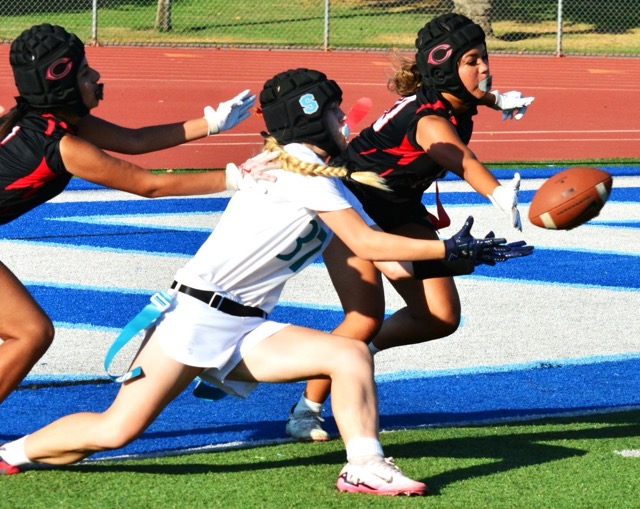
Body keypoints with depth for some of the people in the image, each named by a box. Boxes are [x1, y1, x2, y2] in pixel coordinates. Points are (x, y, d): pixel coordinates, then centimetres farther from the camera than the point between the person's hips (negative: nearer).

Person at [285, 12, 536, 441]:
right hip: (350, 204, -8)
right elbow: (464, 162, -60)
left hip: (399, 211, 8)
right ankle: (307, 410, 0)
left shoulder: (458, 103, -10)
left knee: (440, 318, -2)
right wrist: (500, 195, -78)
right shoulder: (429, 121, -36)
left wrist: (496, 100, 8)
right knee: (366, 318, -21)